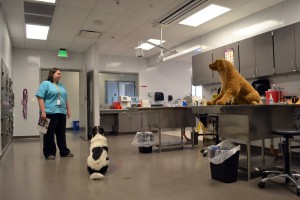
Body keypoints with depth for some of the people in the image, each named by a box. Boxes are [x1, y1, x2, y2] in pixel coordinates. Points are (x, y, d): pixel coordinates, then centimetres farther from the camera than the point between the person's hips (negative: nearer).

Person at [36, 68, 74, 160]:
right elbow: (40, 98, -9)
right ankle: (49, 153, 11)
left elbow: (65, 99, 23)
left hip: (61, 113, 6)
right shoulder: (45, 84, -2)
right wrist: (43, 112, -17)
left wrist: (68, 110, 18)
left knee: (61, 134, 12)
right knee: (49, 134, 2)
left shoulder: (61, 85, 18)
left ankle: (64, 152, 20)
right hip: (50, 113, -6)